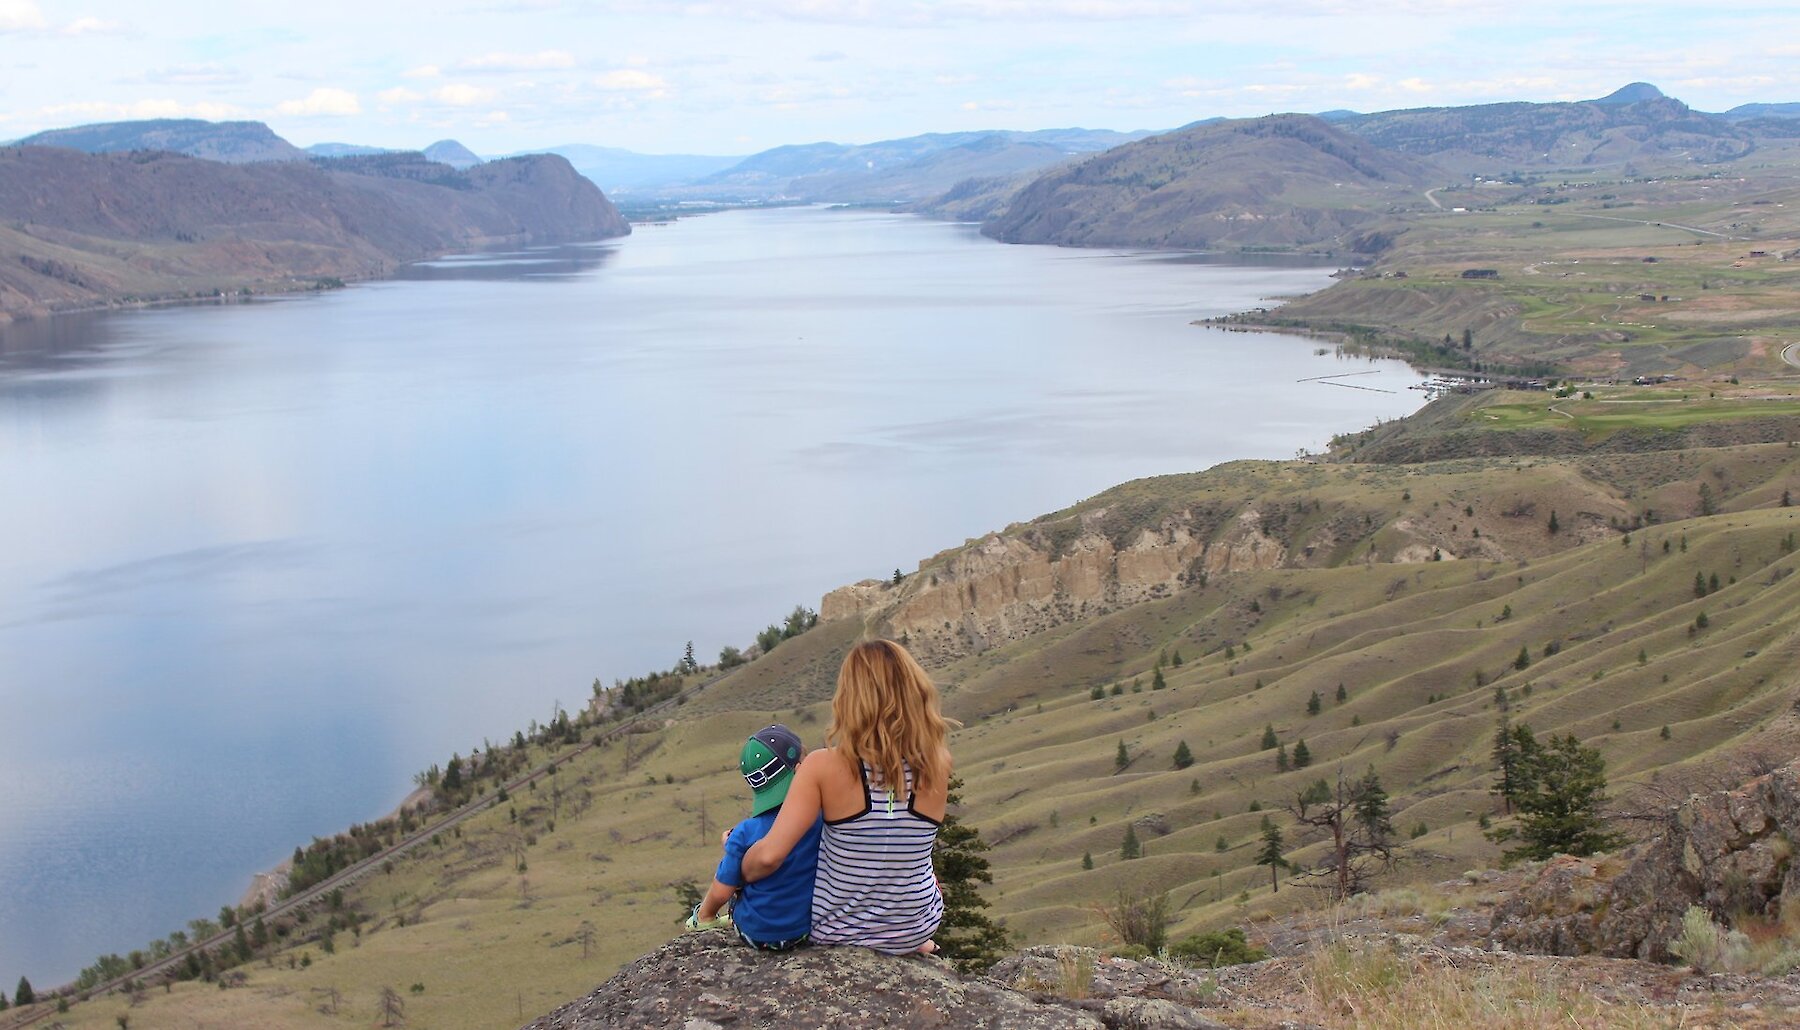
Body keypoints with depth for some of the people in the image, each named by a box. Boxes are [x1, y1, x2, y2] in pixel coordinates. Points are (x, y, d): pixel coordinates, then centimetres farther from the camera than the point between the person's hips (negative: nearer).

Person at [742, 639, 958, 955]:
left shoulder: (824, 767, -25)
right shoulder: (937, 765, -18)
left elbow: (768, 856, -27)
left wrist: (739, 874, -8)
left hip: (834, 932, -1)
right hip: (914, 931, 1)